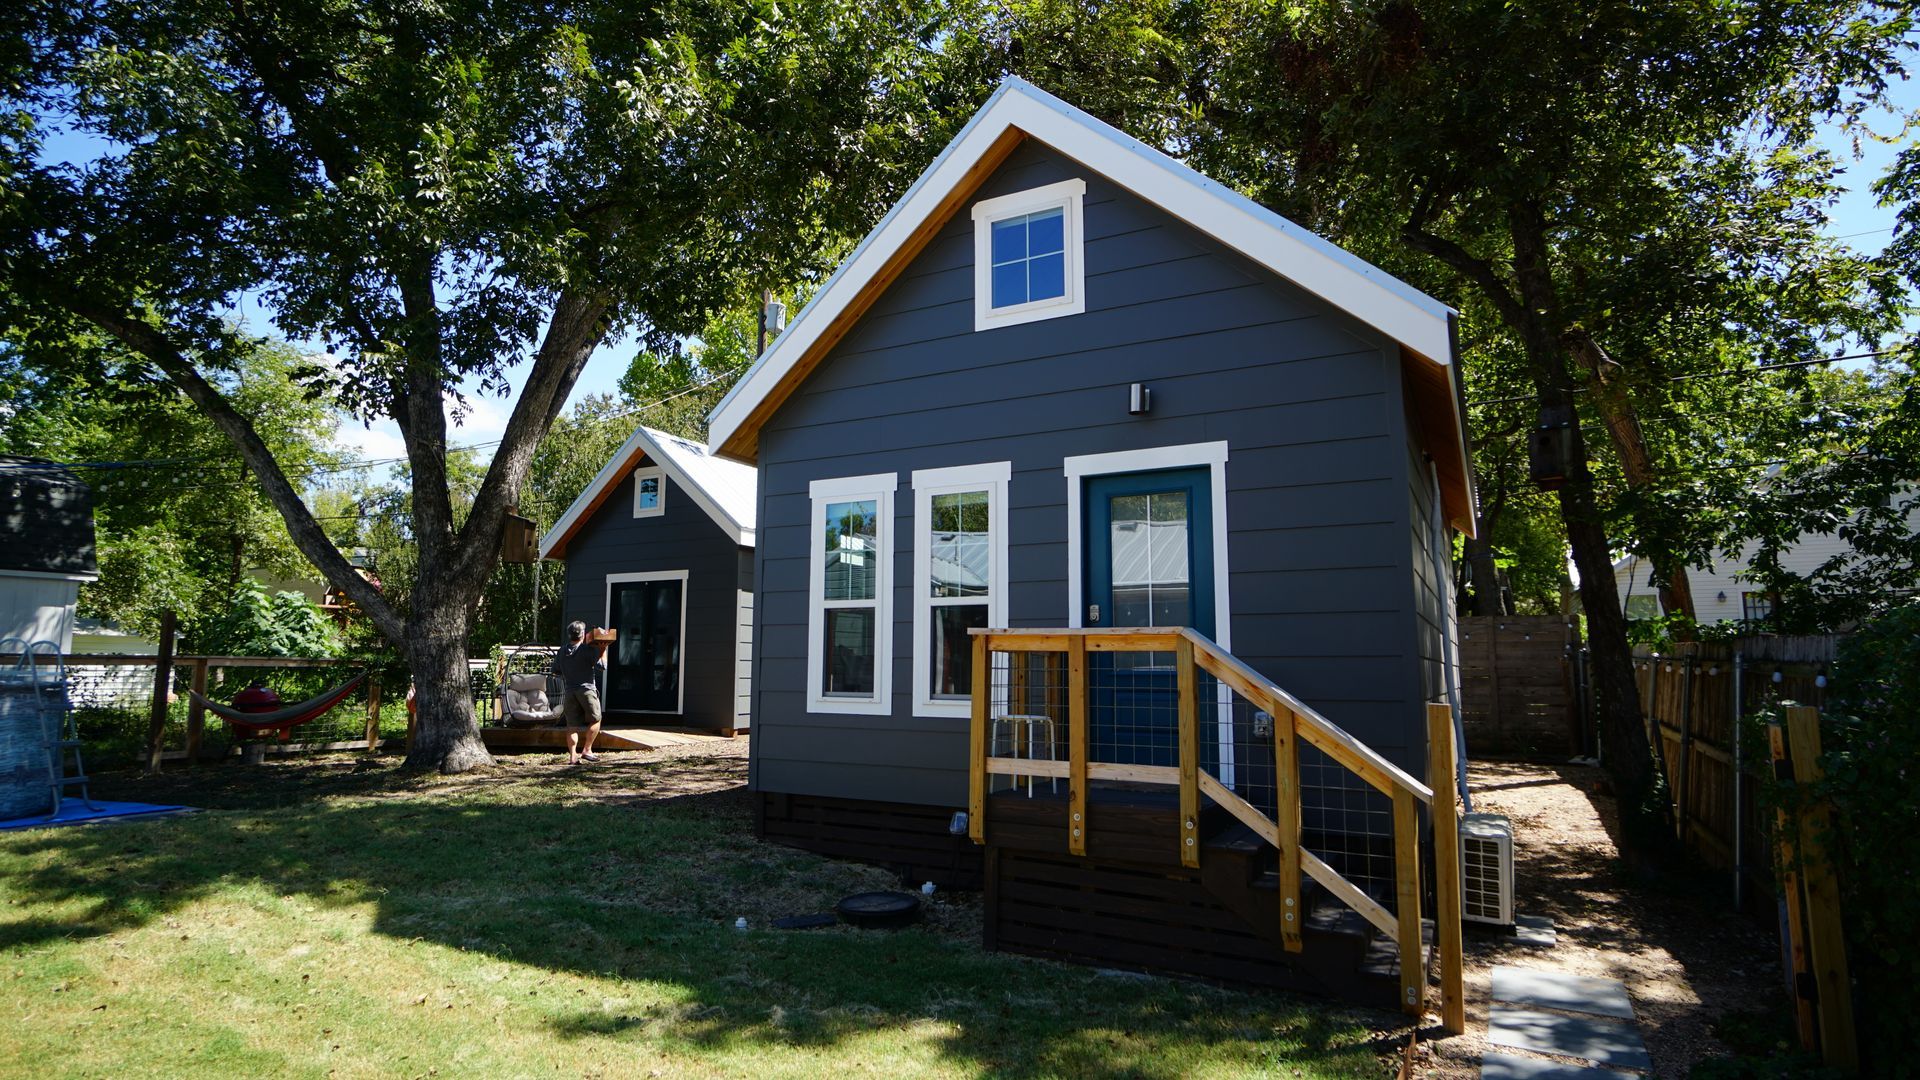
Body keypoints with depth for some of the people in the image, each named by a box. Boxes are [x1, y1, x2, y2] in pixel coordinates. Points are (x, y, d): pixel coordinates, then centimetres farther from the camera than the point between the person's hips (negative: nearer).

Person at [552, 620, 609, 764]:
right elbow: (601, 665, -10)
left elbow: (555, 671, 14)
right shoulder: (588, 649, -8)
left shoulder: (562, 651, 8)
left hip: (569, 691, 4)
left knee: (572, 725, 4)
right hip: (586, 689, -4)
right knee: (595, 720, 11)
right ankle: (587, 750, 5)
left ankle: (572, 756, -1)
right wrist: (603, 649, 1)